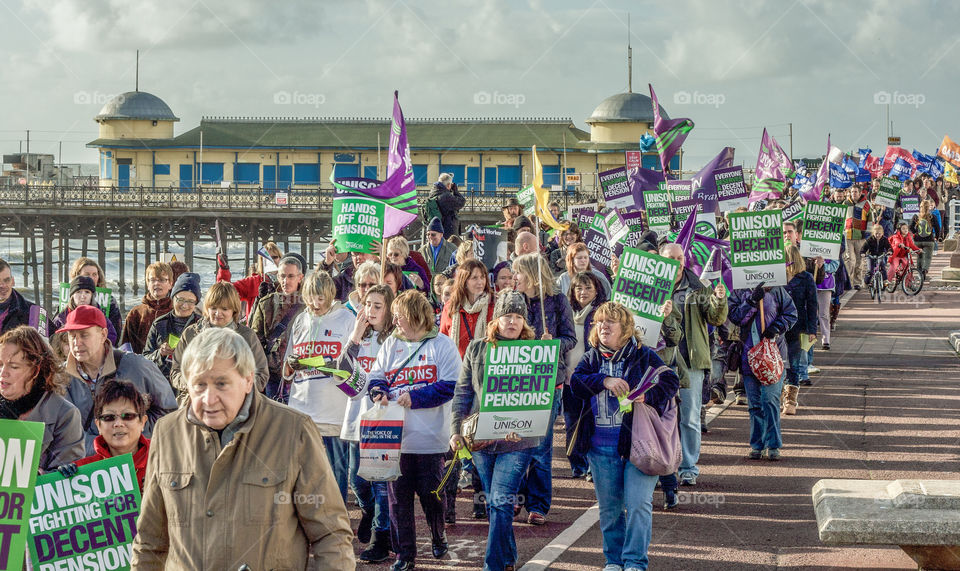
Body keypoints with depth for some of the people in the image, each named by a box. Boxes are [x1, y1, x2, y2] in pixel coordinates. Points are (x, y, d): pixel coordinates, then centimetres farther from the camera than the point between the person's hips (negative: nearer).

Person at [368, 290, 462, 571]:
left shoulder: (442, 344, -3)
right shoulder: (390, 344, 11)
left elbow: (450, 386, -11)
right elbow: (377, 376, 13)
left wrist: (414, 398, -18)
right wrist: (378, 391, -11)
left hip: (430, 437, -3)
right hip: (395, 435, 4)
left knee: (431, 494, 5)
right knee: (398, 496, 3)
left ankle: (438, 537, 32)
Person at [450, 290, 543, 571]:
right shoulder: (476, 348, 7)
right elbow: (463, 391, 10)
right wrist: (456, 429, 0)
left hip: (517, 440, -4)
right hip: (480, 438, 4)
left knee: (500, 501, -11)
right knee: (494, 502, 13)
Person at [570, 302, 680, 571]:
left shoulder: (644, 356, 0)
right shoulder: (591, 358, 9)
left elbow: (671, 381, -7)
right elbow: (576, 383, -6)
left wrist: (648, 396, -24)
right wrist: (604, 381, -22)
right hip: (601, 446, 3)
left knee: (638, 503, -9)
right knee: (609, 506, 11)